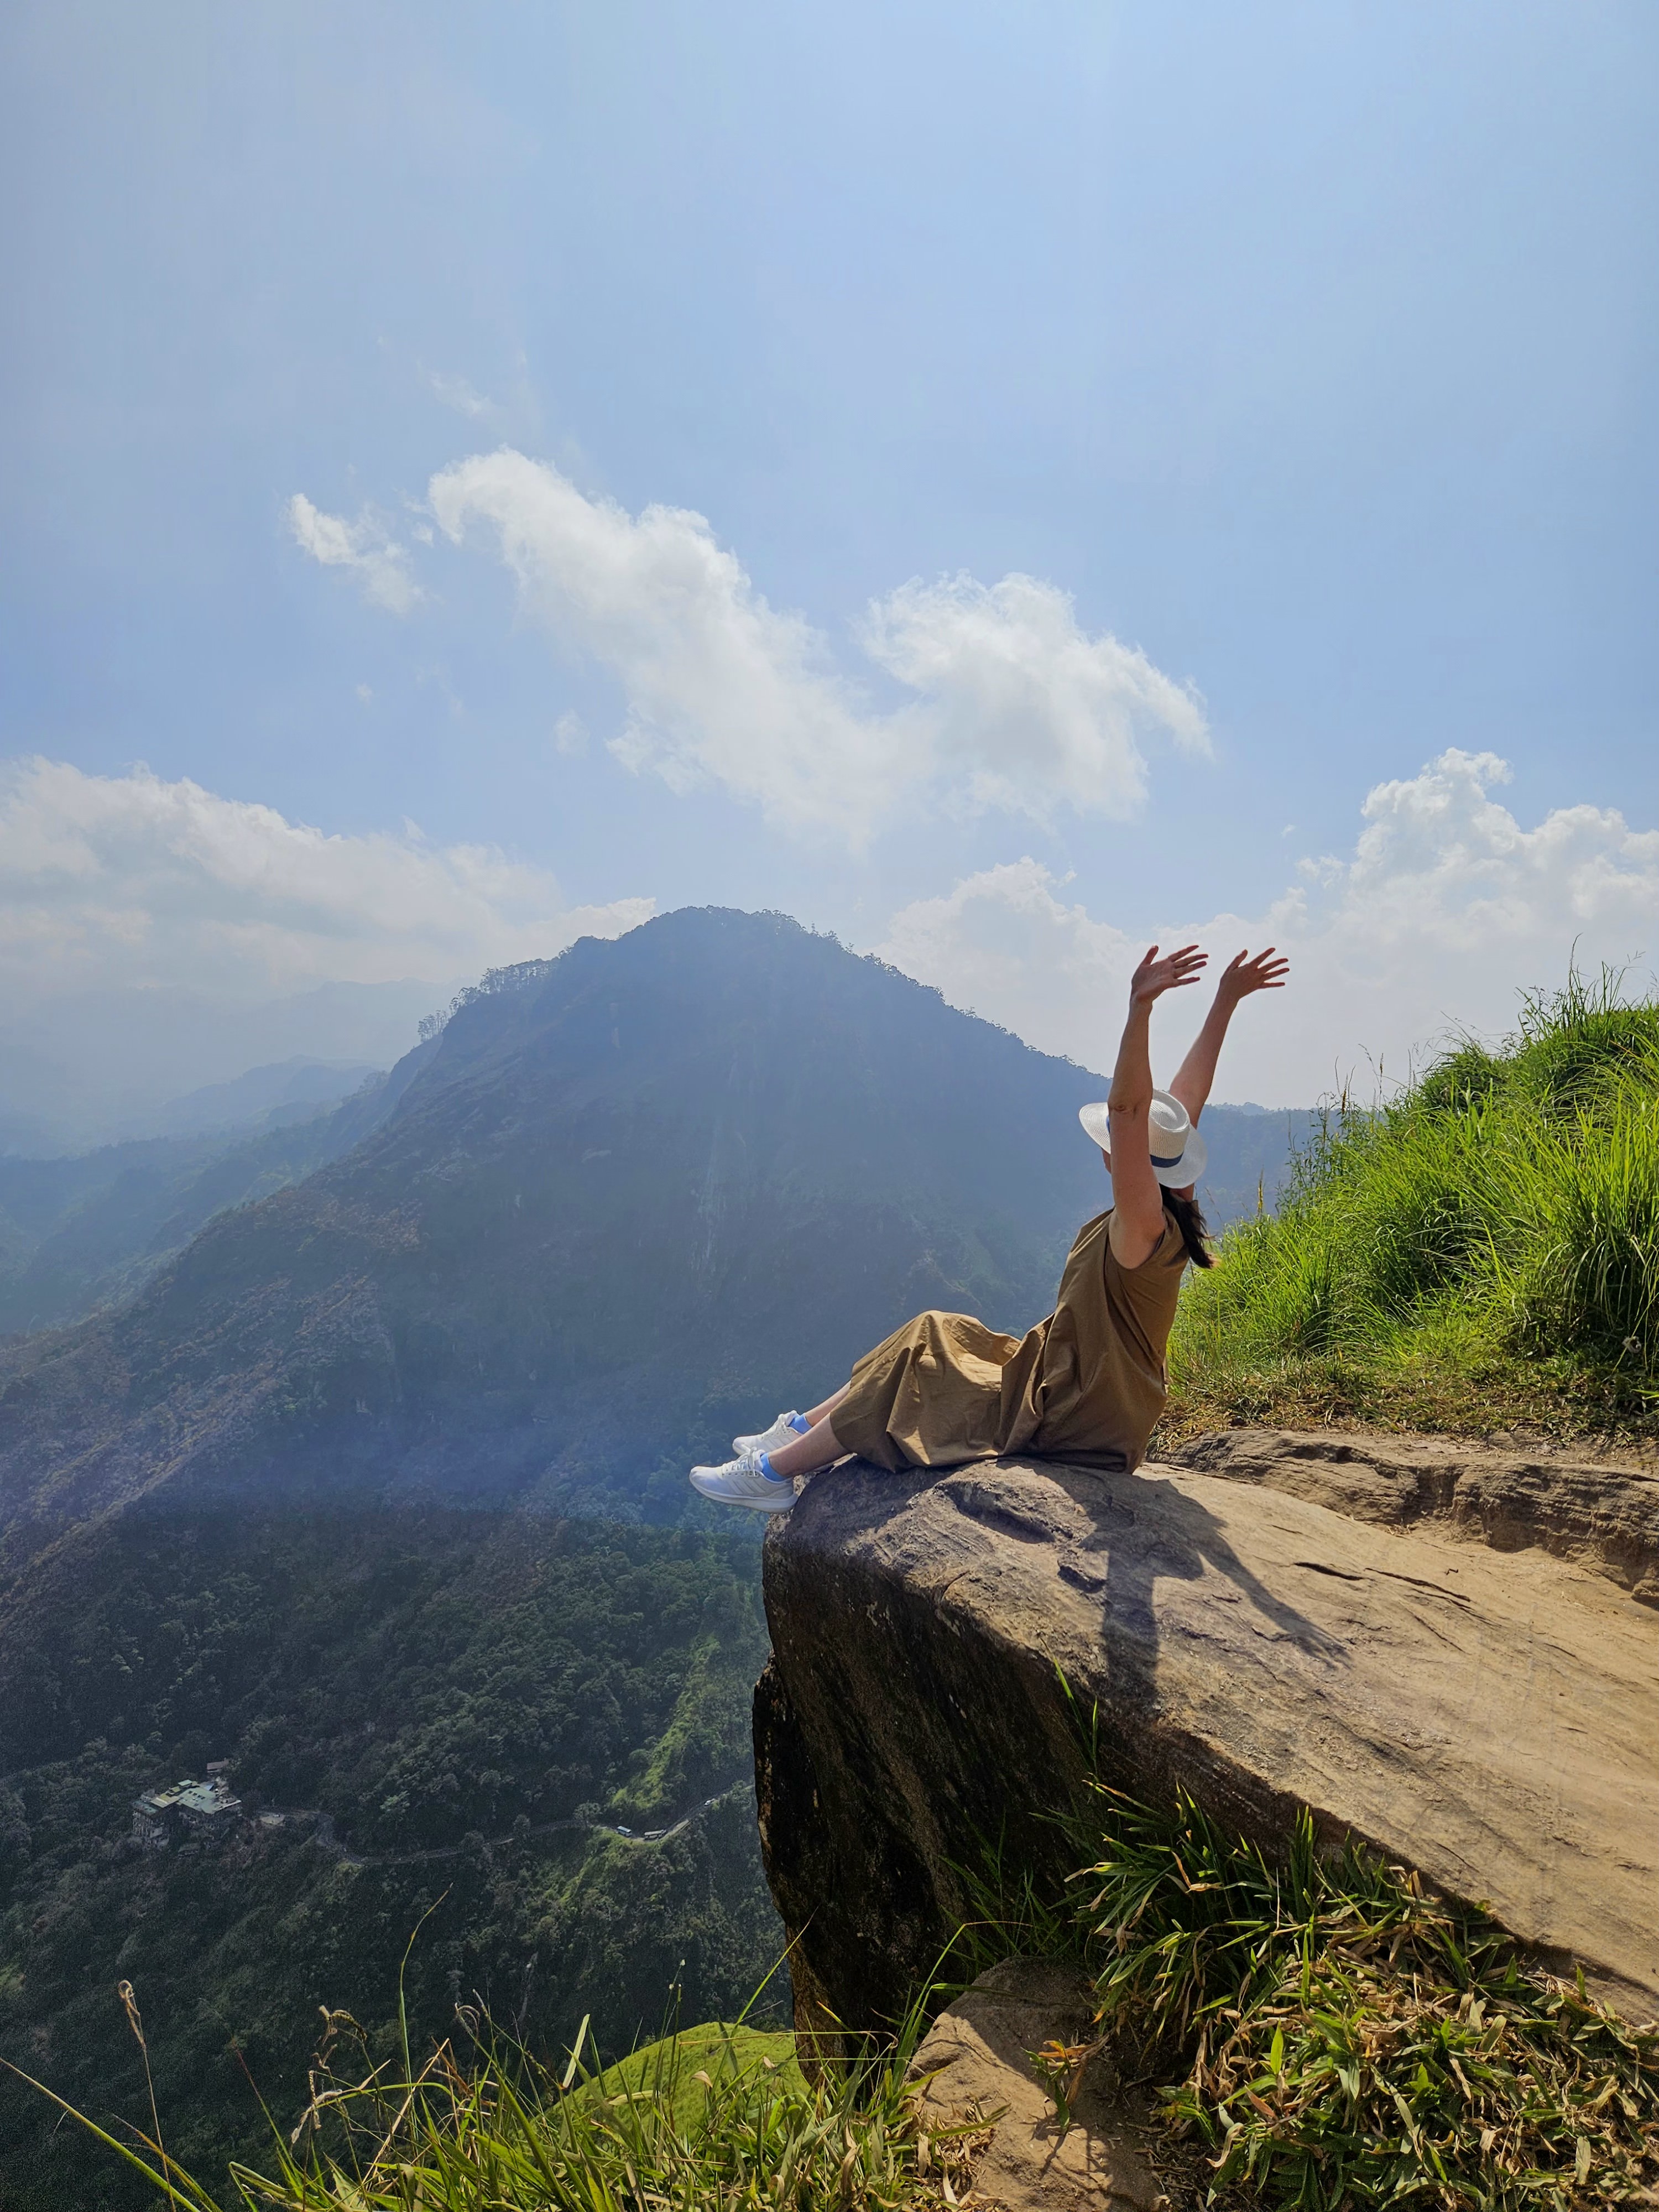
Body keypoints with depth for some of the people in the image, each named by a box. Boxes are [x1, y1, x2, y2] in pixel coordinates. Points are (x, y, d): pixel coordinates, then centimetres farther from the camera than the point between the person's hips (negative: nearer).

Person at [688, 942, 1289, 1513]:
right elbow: (1190, 1092, 1)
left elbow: (1128, 1110, -43)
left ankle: (773, 1472, 6)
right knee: (935, 1336, 13)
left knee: (917, 1377, -7)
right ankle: (804, 1430, 19)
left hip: (1074, 1420, -9)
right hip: (1065, 1380, 9)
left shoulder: (1145, 1227, -28)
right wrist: (1225, 1002, 2)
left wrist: (1140, 1008, -51)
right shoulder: (1170, 1206, -3)